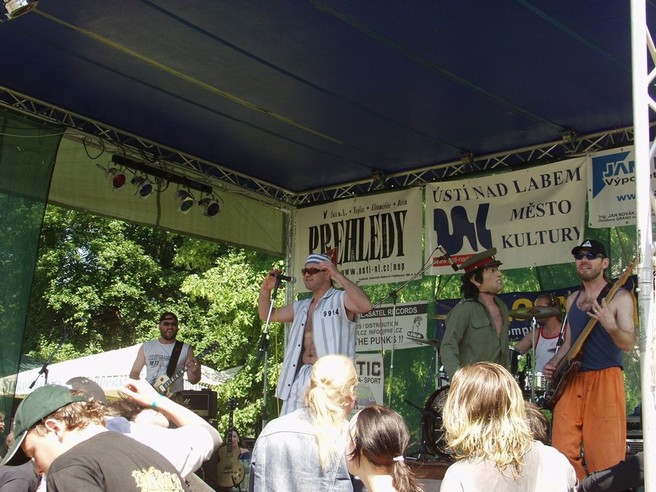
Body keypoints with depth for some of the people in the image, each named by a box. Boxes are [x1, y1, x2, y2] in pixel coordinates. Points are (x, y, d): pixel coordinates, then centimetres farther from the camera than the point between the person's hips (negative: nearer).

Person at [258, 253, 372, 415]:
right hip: (299, 378, 7)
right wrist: (265, 290, 11)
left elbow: (366, 306, -20)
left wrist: (338, 275, -20)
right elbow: (267, 315, 30)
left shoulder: (341, 299, 1)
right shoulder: (301, 307, 24)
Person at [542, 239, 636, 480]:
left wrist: (610, 326, -29)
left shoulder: (619, 297, -1)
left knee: (605, 455, -6)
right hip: (571, 380, 6)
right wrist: (554, 363, 6)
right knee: (563, 452, 1)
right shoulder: (572, 299, 17)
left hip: (605, 379, -5)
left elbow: (629, 344, -9)